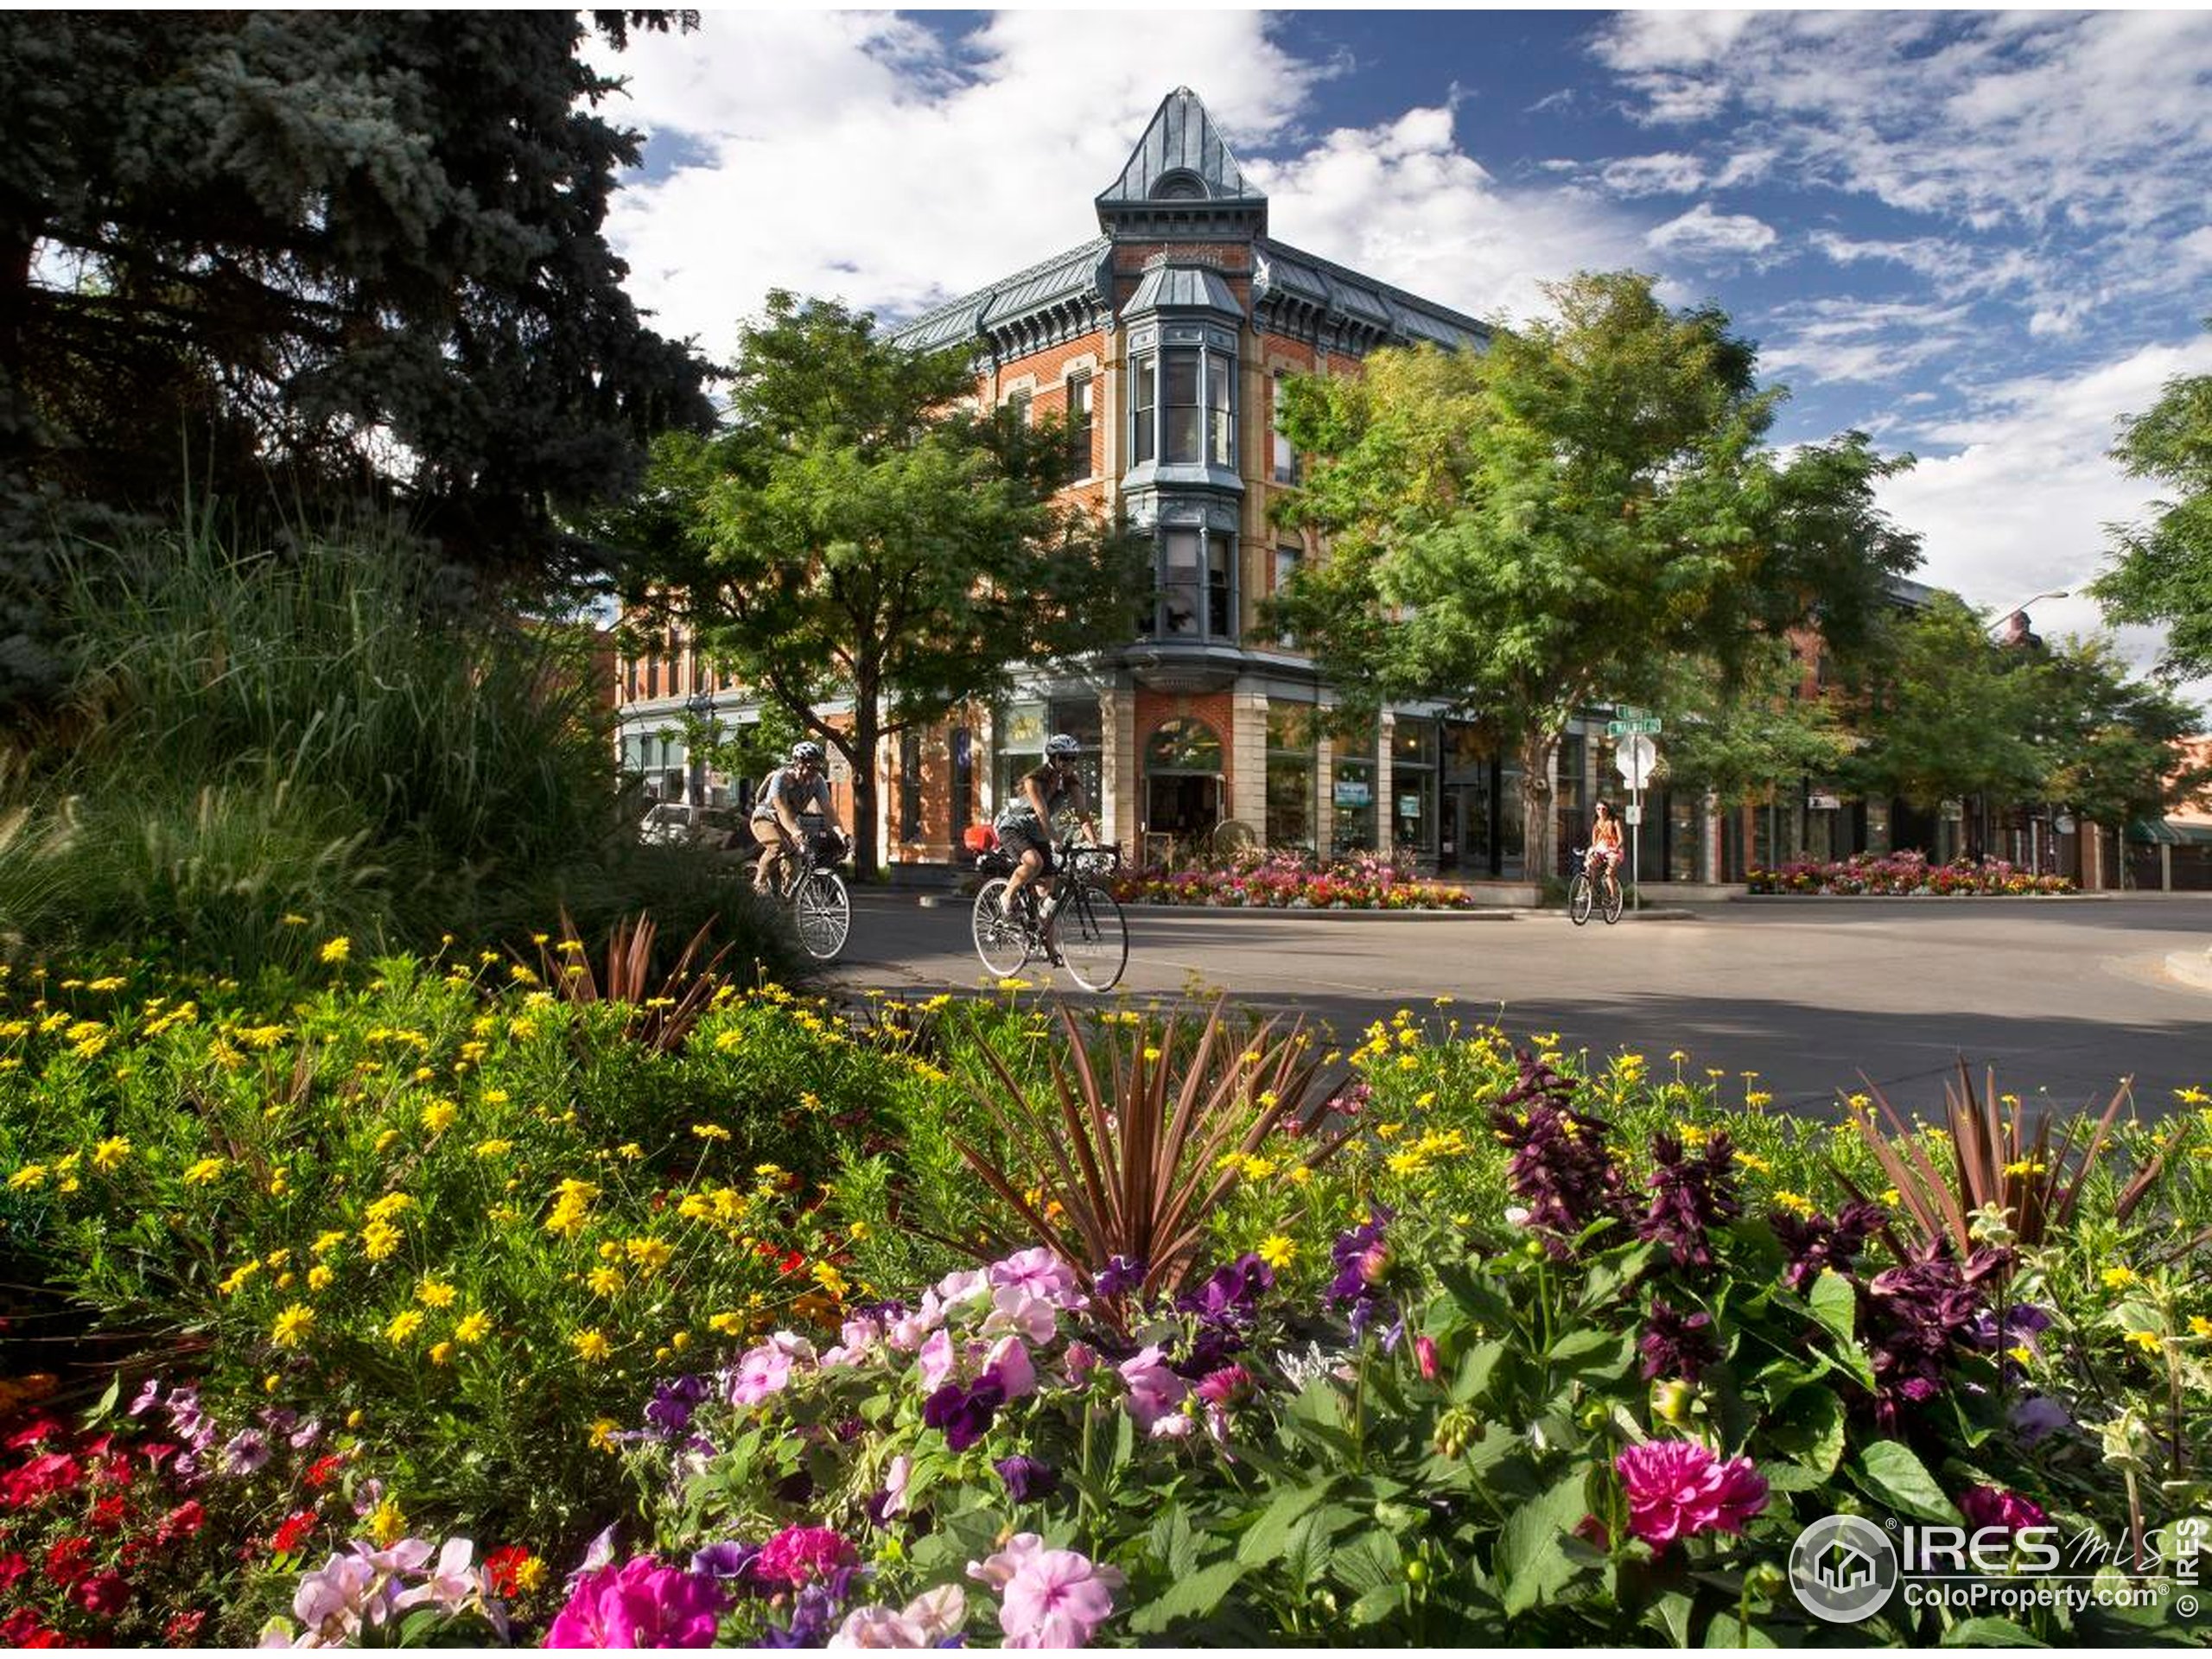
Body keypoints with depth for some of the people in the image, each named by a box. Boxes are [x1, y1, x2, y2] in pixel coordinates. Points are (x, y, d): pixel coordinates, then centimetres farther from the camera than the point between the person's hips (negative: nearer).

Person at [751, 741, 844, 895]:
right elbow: (782, 810, -42)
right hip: (765, 819, -6)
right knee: (778, 846, -32)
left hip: (789, 821, 6)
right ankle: (760, 879, -10)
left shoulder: (818, 781, -16)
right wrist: (795, 832, -59)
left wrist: (841, 833, -38)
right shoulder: (780, 778, -31)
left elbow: (828, 809, -23)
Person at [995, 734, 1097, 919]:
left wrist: (1096, 844, -30)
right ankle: (1008, 897, -11)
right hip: (1012, 827, -6)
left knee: (1047, 889, -3)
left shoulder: (1072, 784, -9)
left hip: (1038, 834, 6)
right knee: (1034, 862, -34)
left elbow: (1084, 815, -16)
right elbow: (1042, 813, -35)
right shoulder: (1034, 780, -25)